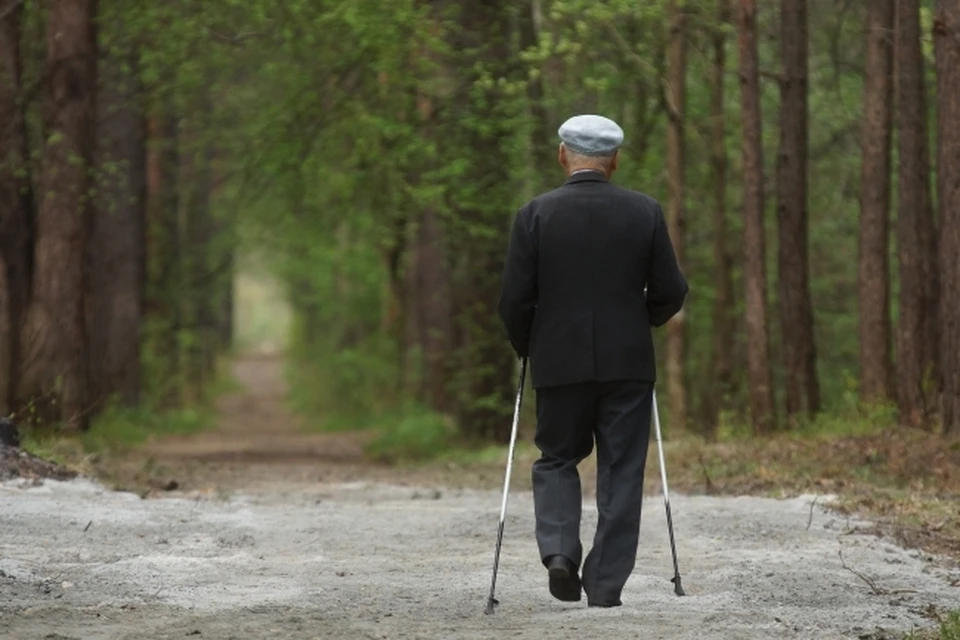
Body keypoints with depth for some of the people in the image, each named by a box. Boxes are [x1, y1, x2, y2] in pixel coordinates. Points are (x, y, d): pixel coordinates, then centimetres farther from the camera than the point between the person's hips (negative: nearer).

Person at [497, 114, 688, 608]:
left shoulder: (535, 214, -5)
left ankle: (559, 550, -6)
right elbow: (670, 293, 0)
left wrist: (526, 348, 12)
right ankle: (606, 587, 4)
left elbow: (515, 299, -6)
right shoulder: (645, 212, -1)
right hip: (629, 363, 0)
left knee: (557, 460, 17)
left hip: (559, 363, 0)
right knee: (621, 474, 7)